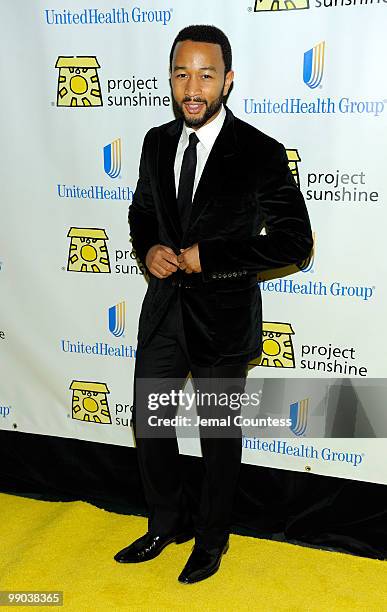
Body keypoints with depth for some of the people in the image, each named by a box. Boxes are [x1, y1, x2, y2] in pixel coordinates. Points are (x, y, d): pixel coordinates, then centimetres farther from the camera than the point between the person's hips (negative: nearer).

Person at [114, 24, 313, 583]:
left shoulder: (261, 153, -14)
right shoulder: (157, 142, 2)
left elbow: (294, 242, -15)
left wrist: (208, 257, -19)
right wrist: (149, 248, -7)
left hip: (223, 317, -5)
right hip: (164, 308, 5)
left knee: (220, 434, 13)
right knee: (148, 422, 15)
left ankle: (211, 538, 37)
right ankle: (167, 524, 40)